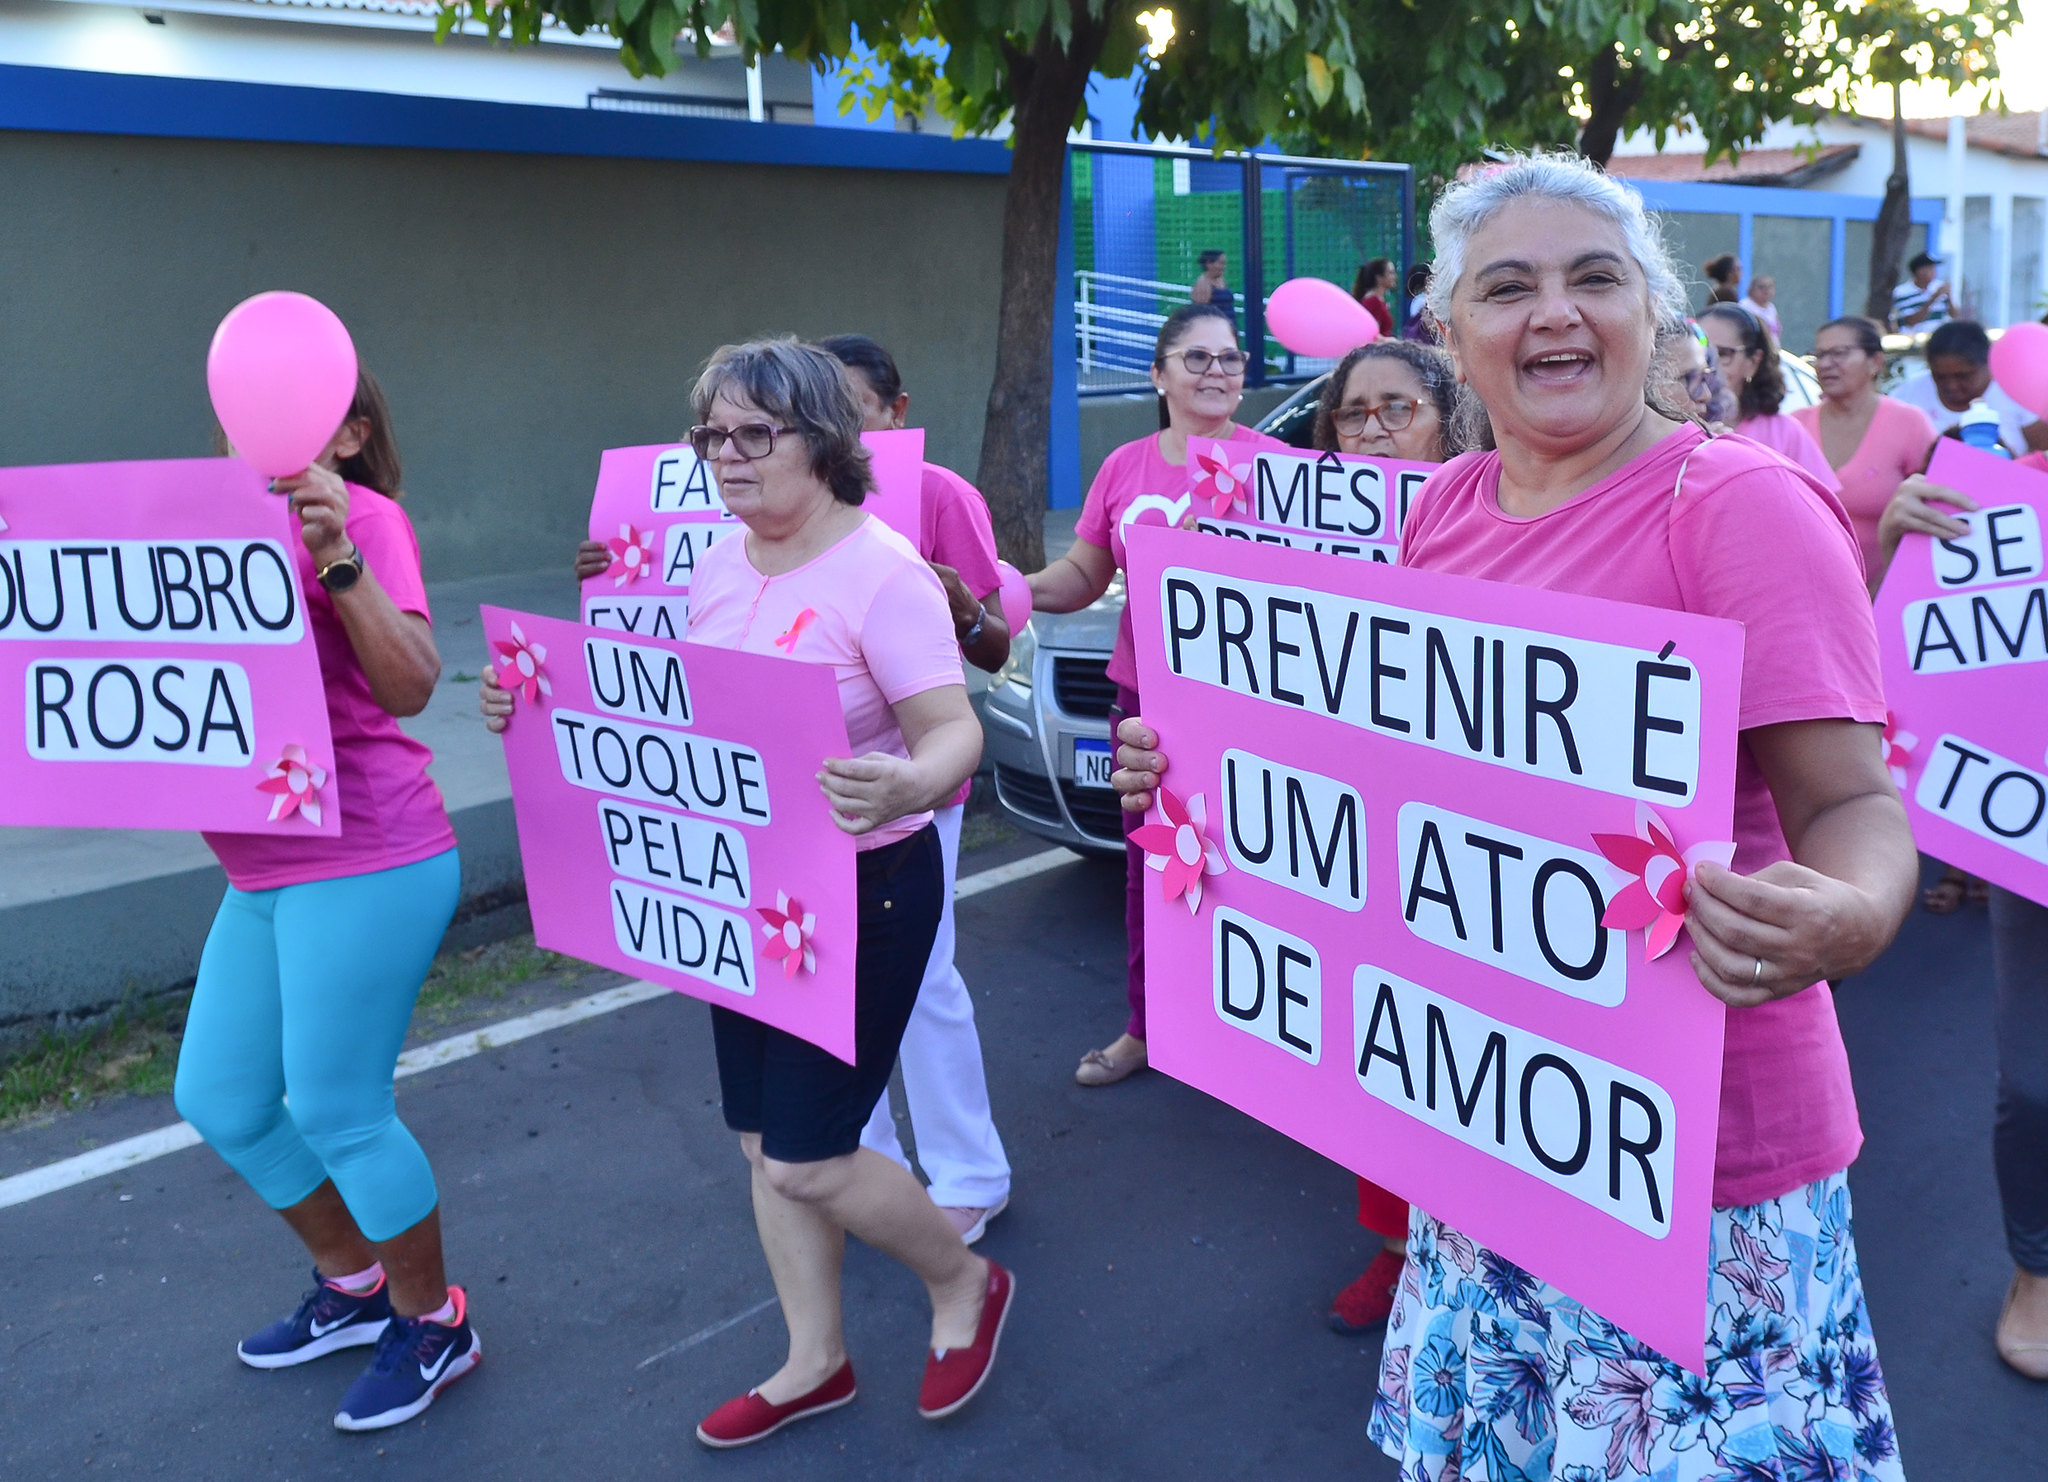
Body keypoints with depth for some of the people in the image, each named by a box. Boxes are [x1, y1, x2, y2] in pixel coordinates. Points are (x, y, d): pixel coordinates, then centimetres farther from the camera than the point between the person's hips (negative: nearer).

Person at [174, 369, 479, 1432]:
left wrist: (336, 560, -34)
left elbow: (410, 683, -24)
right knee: (218, 1100, 17)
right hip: (263, 873, 9)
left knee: (335, 1110, -1)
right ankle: (353, 1285, 38)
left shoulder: (359, 516, -12)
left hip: (364, 865, -9)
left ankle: (436, 1325, 23)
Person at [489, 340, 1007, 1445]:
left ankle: (964, 1283, 26)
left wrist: (906, 785, -46)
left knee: (804, 1161, -3)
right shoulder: (716, 569, 4)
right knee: (765, 1143, 15)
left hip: (863, 890, -8)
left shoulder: (881, 571, -19)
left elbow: (954, 735, -23)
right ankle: (814, 1361, 35)